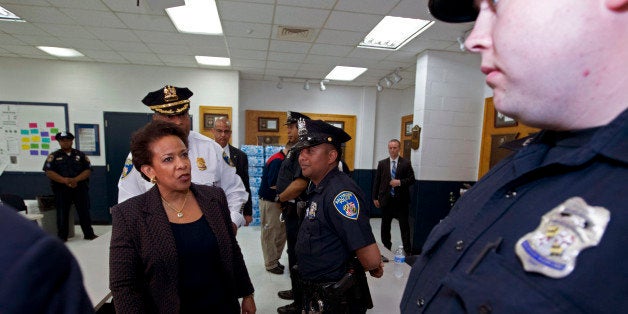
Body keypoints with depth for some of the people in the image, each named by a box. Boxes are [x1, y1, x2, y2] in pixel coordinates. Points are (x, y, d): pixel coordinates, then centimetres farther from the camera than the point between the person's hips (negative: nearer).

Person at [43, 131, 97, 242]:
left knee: (84, 211, 3)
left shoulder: (81, 155, 9)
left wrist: (75, 179, -15)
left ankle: (89, 234, 12)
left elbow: (88, 170, 1)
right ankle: (61, 236, 17)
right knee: (62, 213, 5)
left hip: (80, 188, 0)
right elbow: (49, 172, -4)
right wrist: (65, 180, -18)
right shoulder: (54, 156, 7)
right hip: (61, 190, 0)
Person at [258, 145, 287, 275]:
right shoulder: (277, 160, -21)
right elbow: (273, 185, -24)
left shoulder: (282, 159, 8)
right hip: (269, 202, -9)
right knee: (269, 233, 5)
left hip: (276, 201, 9)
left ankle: (275, 259, 29)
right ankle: (271, 264, 19)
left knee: (282, 230, 14)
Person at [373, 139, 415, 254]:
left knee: (404, 226, 4)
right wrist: (375, 197, 2)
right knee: (385, 226, 12)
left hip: (401, 200, -2)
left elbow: (412, 179, -1)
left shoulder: (406, 163, 0)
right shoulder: (382, 163, 5)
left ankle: (407, 251, 15)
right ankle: (386, 248, 26)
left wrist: (400, 182, -18)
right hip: (386, 200, 2)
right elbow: (376, 181, 5)